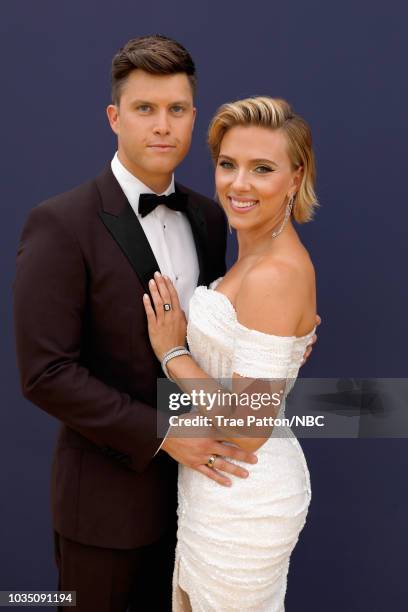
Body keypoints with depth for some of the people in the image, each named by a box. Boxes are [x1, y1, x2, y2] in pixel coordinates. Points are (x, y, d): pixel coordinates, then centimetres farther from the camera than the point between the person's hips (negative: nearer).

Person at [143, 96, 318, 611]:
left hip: (243, 504, -9)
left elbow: (248, 428, -26)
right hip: (220, 487, 9)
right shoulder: (257, 257, 4)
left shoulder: (276, 274, -25)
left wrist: (172, 353, -15)